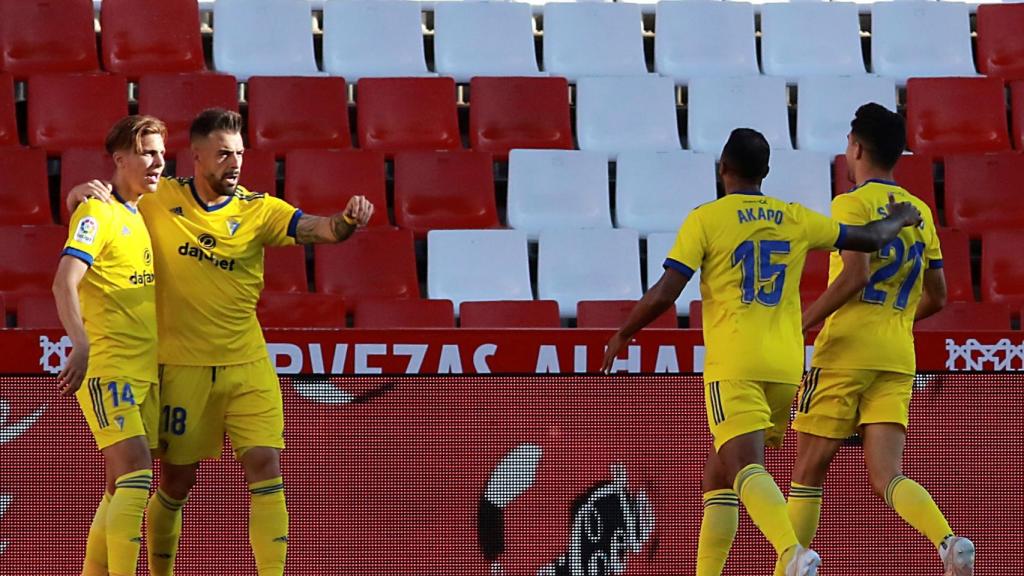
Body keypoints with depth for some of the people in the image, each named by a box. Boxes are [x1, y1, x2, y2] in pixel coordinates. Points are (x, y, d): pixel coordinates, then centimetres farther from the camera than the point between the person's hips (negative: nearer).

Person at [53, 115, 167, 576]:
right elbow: (64, 284, -20)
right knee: (136, 474, -19)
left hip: (146, 372, 8)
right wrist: (82, 345, -33)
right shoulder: (97, 214, -8)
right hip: (108, 366, -8)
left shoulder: (144, 216, 16)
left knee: (121, 488, 8)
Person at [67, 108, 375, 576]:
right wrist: (84, 193, -15)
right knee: (176, 481, 7)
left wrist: (347, 221, -39)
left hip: (246, 365, 1)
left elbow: (318, 229, -17)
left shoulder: (258, 210, -3)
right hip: (181, 366, -1)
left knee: (265, 466, -11)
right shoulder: (159, 200, -2)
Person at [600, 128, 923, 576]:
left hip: (734, 365, -5)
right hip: (786, 366, 5)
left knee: (746, 469, -18)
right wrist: (899, 220, 40)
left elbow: (663, 294, -7)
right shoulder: (795, 219, 10)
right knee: (718, 472, 18)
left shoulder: (706, 219, -2)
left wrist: (622, 336, 9)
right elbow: (869, 239, 18)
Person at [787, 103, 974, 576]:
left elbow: (856, 274, -18)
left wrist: (799, 326, -15)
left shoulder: (853, 204, -4)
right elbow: (936, 297, 20)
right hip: (898, 359, 5)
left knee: (809, 470, 5)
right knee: (886, 477, -4)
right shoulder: (919, 212, 16)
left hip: (846, 349, -5)